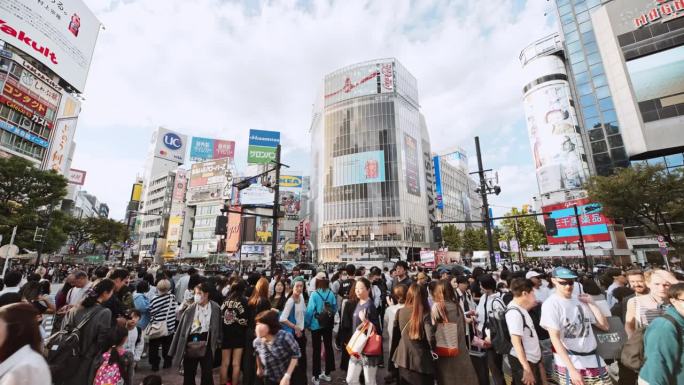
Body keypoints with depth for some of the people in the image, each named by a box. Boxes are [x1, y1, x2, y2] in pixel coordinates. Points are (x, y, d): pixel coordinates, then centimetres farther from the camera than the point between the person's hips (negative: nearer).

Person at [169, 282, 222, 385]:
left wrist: (217, 343, 0)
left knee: (207, 372, 7)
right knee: (188, 372, 15)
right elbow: (182, 326, -1)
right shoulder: (191, 308, -5)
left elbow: (218, 326, 0)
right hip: (191, 340, 2)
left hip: (206, 342, -2)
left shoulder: (215, 308, -7)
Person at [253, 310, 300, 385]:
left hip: (290, 377, -3)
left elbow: (295, 354, -16)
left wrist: (287, 376, -19)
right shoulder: (256, 342, -15)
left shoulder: (285, 337, -30)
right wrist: (259, 368, 25)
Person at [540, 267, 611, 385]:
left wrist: (591, 303, 1)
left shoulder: (581, 300, 5)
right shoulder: (551, 304, -13)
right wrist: (572, 369, -21)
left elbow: (605, 326, 6)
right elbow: (555, 338, -16)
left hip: (593, 359, 5)